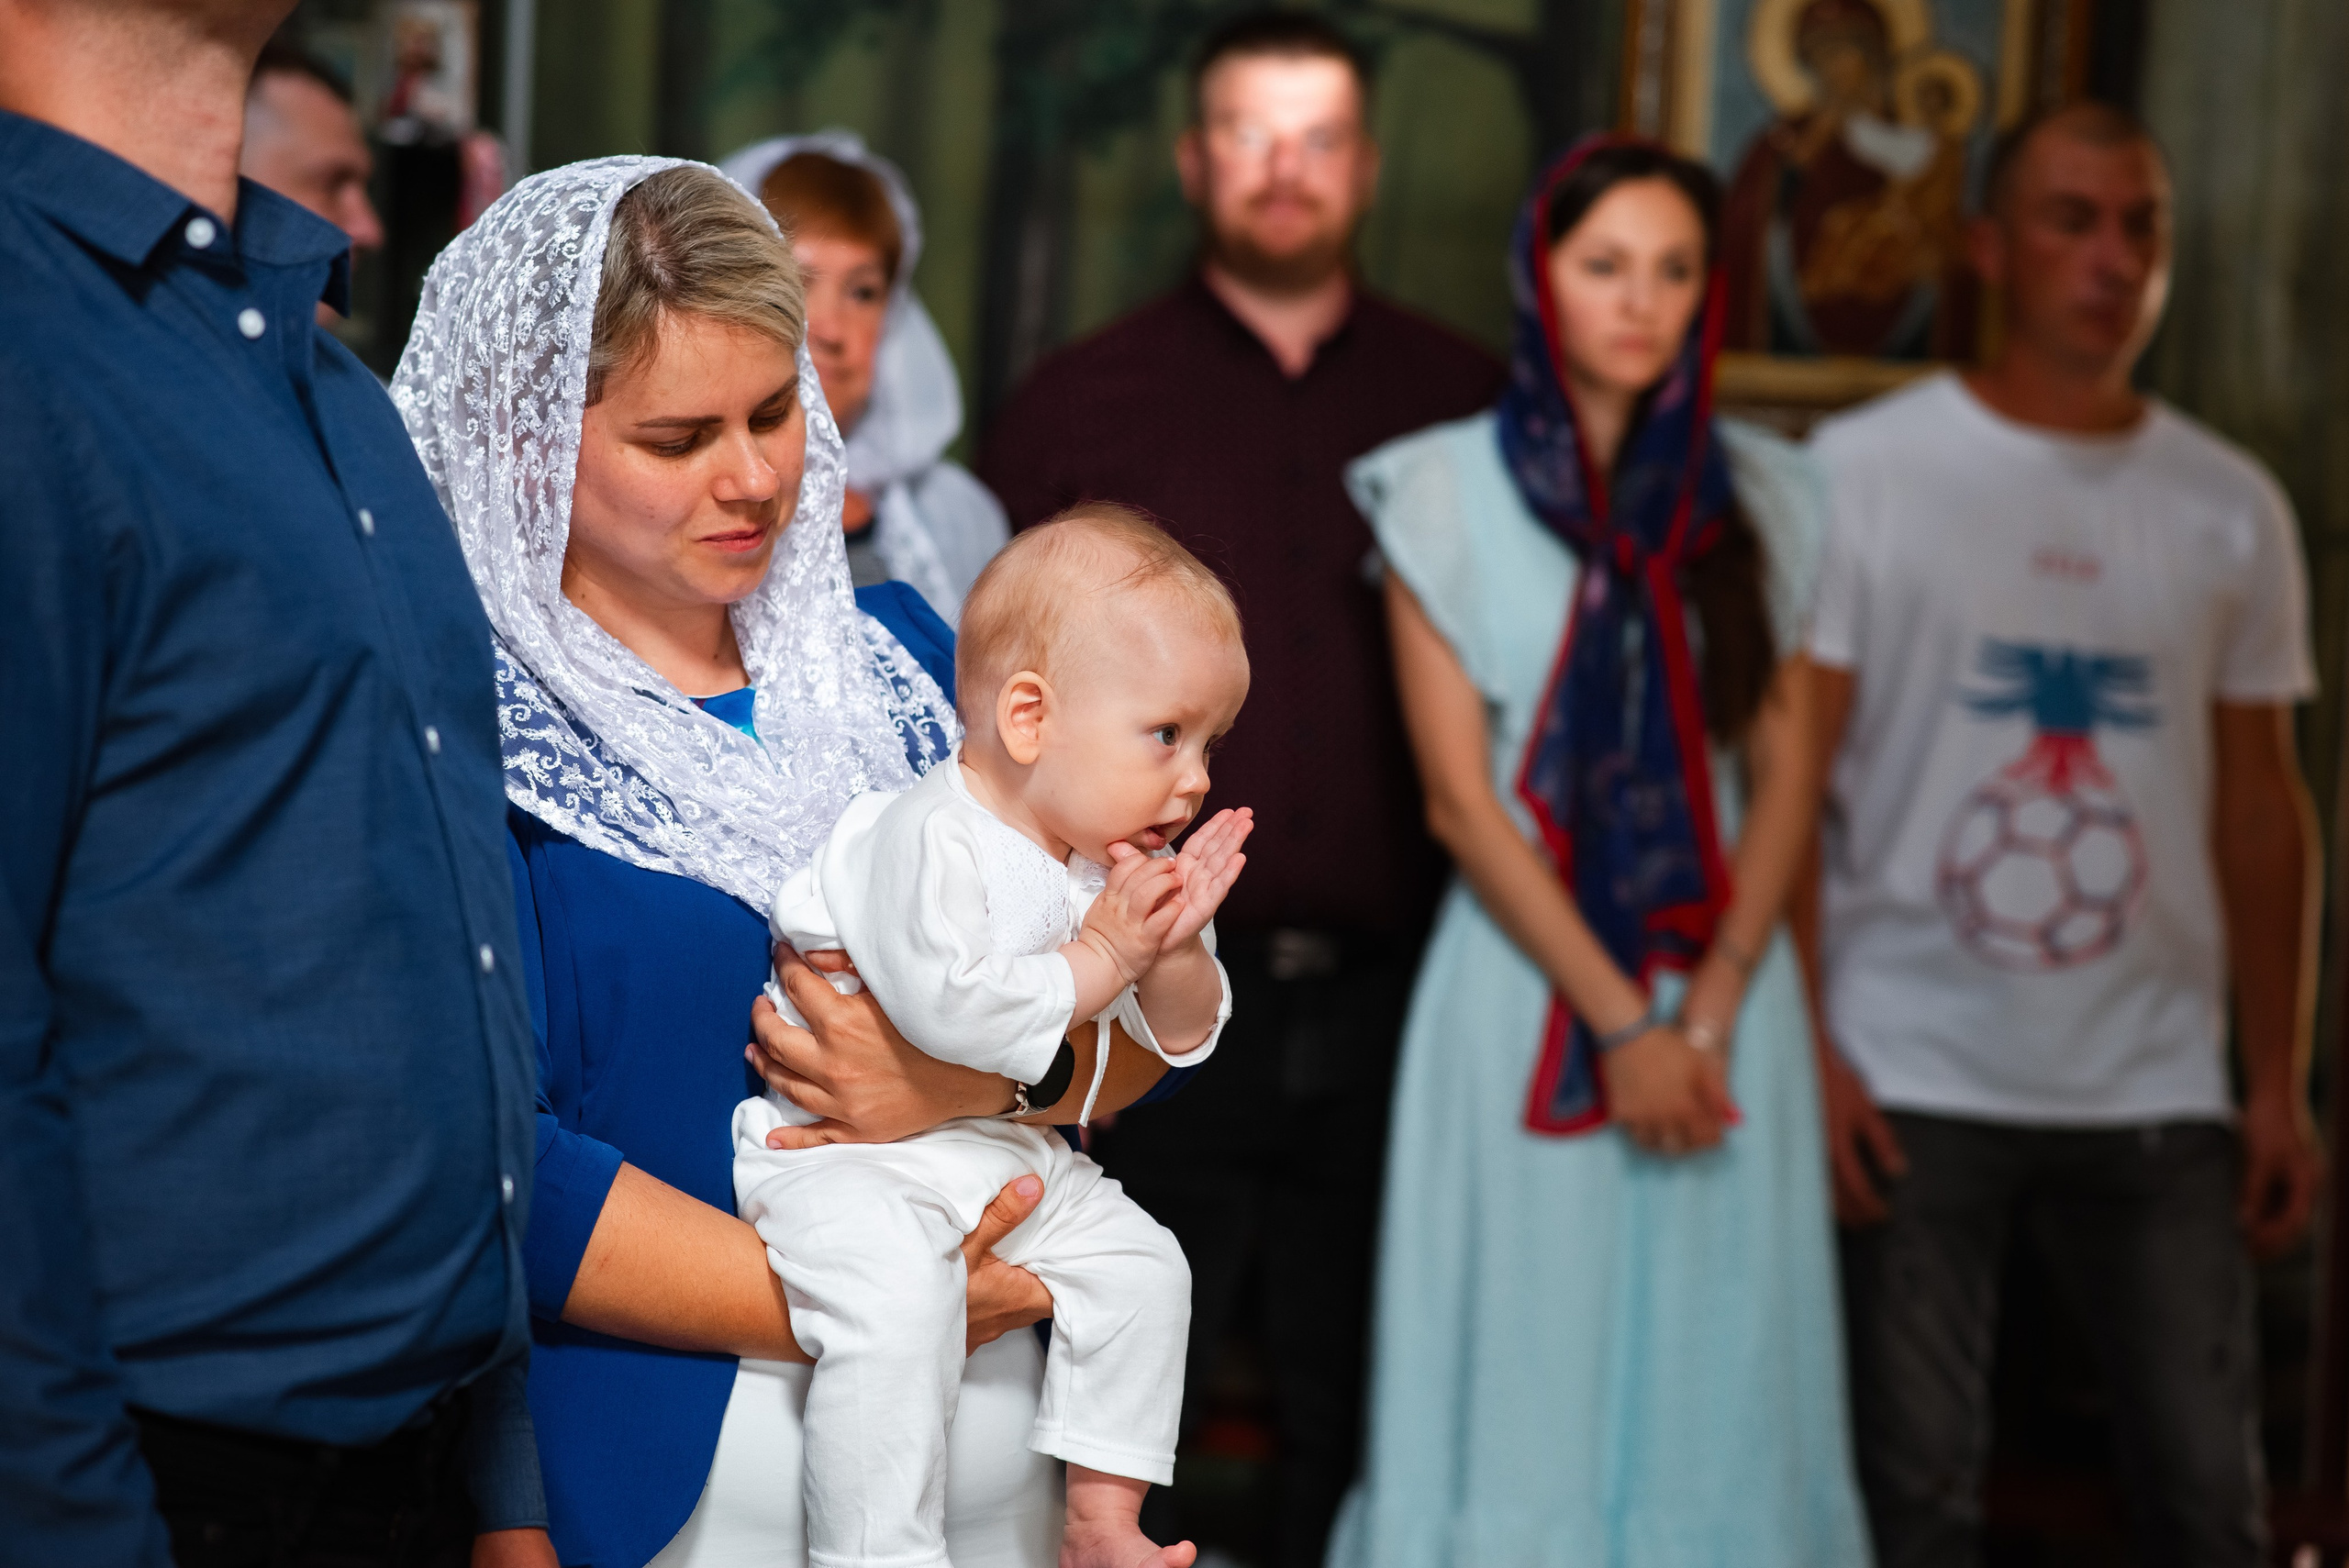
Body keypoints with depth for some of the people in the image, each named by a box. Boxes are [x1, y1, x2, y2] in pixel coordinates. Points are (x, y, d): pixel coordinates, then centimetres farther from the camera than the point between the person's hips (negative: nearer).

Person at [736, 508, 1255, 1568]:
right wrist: (1097, 957, -23)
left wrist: (1173, 950, -13)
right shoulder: (930, 839, -20)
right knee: (896, 1294, -32)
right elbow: (947, 1005, -33)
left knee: (1140, 1264, 1)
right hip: (846, 1152, -8)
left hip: (1012, 1160, 8)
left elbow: (1183, 1037, 9)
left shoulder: (1119, 865, 6)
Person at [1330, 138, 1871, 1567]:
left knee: (1714, 1379, 4)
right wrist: (1619, 1021, -11)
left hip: (1721, 984, 2)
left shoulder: (1759, 497, 7)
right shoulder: (1448, 493, 0)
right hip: (1525, 983, -2)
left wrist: (1709, 1010, -8)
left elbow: (1784, 776, 5)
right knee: (1524, 1370, 0)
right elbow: (1460, 795, -5)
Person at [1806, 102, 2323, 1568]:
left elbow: (2262, 809, 12)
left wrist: (2282, 1085, 8)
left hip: (2159, 1093, 3)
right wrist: (1805, 1053, -10)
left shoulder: (2233, 509, 9)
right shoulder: (1862, 473, -1)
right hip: (1916, 1085, -2)